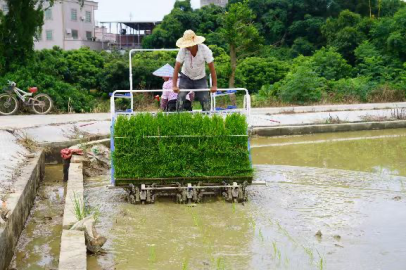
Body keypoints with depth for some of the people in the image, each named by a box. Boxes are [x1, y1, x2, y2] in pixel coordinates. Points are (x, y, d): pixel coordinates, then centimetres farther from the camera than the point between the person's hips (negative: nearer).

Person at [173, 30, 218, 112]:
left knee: (206, 100, -7)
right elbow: (177, 67, -19)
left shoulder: (205, 50, -22)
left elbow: (212, 67, -17)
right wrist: (174, 85, -25)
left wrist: (214, 85, -20)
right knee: (180, 99, -16)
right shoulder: (183, 50, -22)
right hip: (186, 77, 0)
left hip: (200, 78, 0)